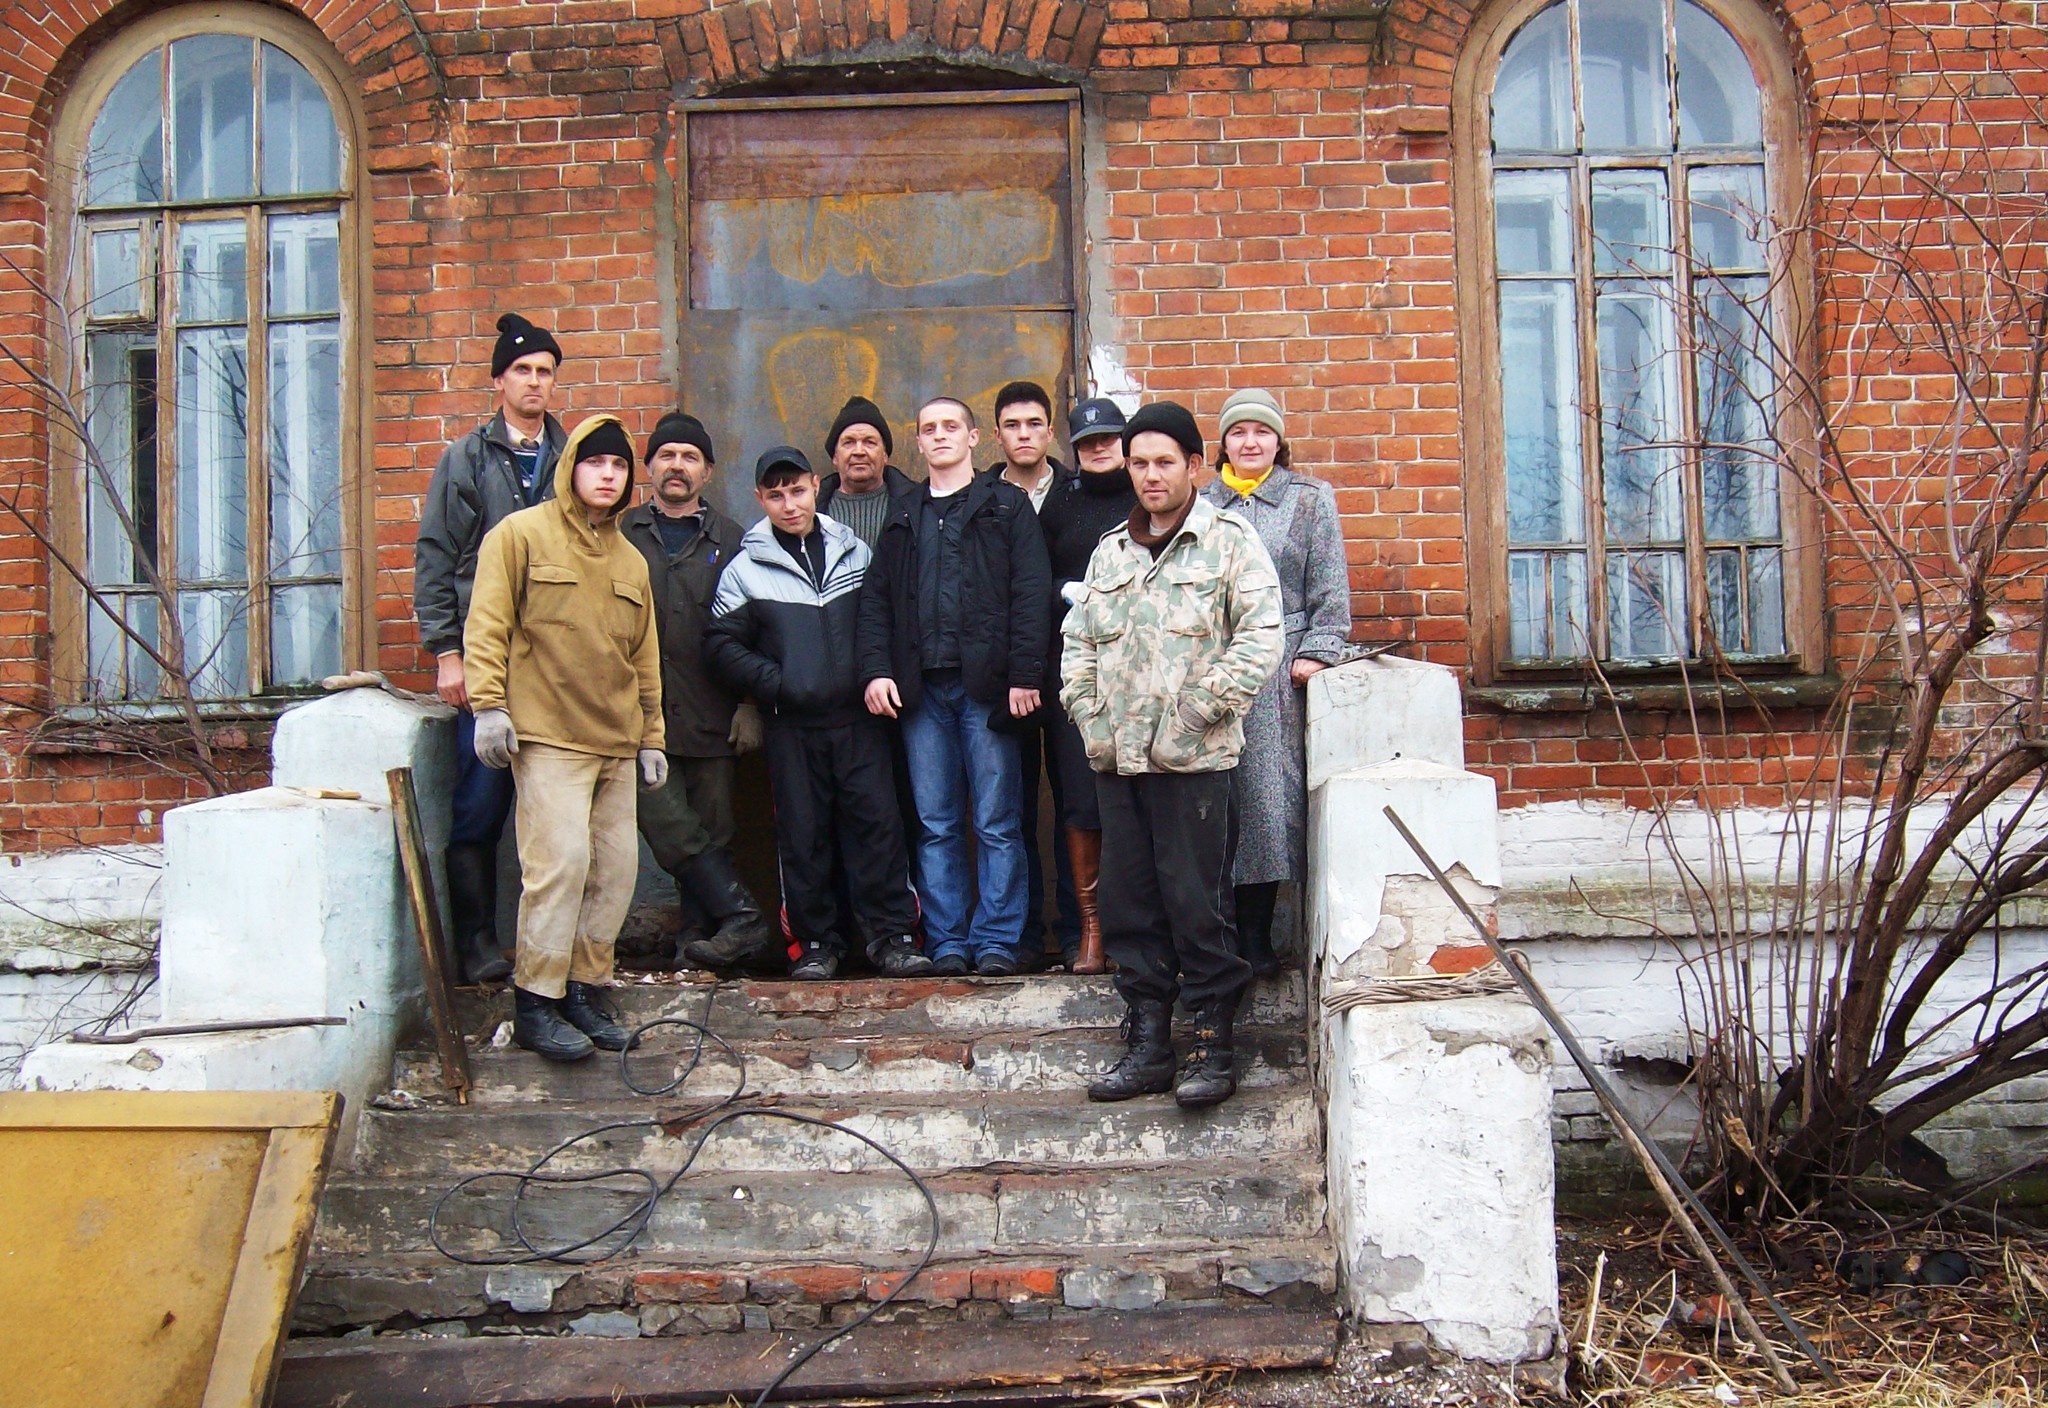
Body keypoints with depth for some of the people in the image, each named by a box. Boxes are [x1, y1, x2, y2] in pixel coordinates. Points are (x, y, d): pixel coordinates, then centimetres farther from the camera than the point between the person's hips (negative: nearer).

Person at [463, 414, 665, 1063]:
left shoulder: (631, 562, 18)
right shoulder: (522, 535, 1)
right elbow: (488, 624, -4)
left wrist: (652, 737, 19)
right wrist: (488, 703, -13)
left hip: (615, 742, 7)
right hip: (548, 735, -6)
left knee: (617, 865, 4)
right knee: (561, 857, -14)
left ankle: (583, 990, 16)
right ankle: (536, 1004, -5)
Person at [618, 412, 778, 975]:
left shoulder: (727, 539, 11)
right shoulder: (622, 534, 10)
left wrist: (748, 705, 0)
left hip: (709, 717, 1)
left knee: (711, 833, 2)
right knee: (668, 824, -12)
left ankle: (699, 939, 11)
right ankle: (744, 919, -6)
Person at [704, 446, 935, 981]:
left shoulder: (856, 552, 10)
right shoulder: (746, 569, 6)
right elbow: (722, 643, 4)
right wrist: (775, 684, -7)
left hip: (859, 717, 1)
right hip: (792, 724, 0)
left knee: (877, 821, -4)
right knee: (803, 834, 2)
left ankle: (891, 935, 1)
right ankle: (817, 942, 11)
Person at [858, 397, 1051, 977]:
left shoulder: (1006, 506, 7)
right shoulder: (903, 515, 18)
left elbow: (1030, 596, -2)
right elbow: (876, 598, 13)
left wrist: (1024, 675, -11)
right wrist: (876, 669, -1)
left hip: (986, 685, -3)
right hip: (921, 688, 3)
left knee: (997, 823, -1)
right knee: (936, 825, 5)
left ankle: (997, 940, 5)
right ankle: (947, 942, 10)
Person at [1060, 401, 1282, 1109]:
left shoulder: (1230, 541, 0)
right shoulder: (1111, 551, 17)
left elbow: (1260, 639, -9)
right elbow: (1078, 640, 21)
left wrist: (1198, 710, -13)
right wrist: (1087, 713, 7)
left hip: (1193, 759, -5)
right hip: (1116, 757, 6)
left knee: (1198, 903, -4)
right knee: (1130, 903, 8)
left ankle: (1214, 1048, 7)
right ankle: (1147, 1043, 18)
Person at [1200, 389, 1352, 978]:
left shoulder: (1311, 499, 11)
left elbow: (1330, 588, 6)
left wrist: (1317, 650, -5)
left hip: (1278, 673, -1)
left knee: (1268, 796, -3)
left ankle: (1256, 939, 5)